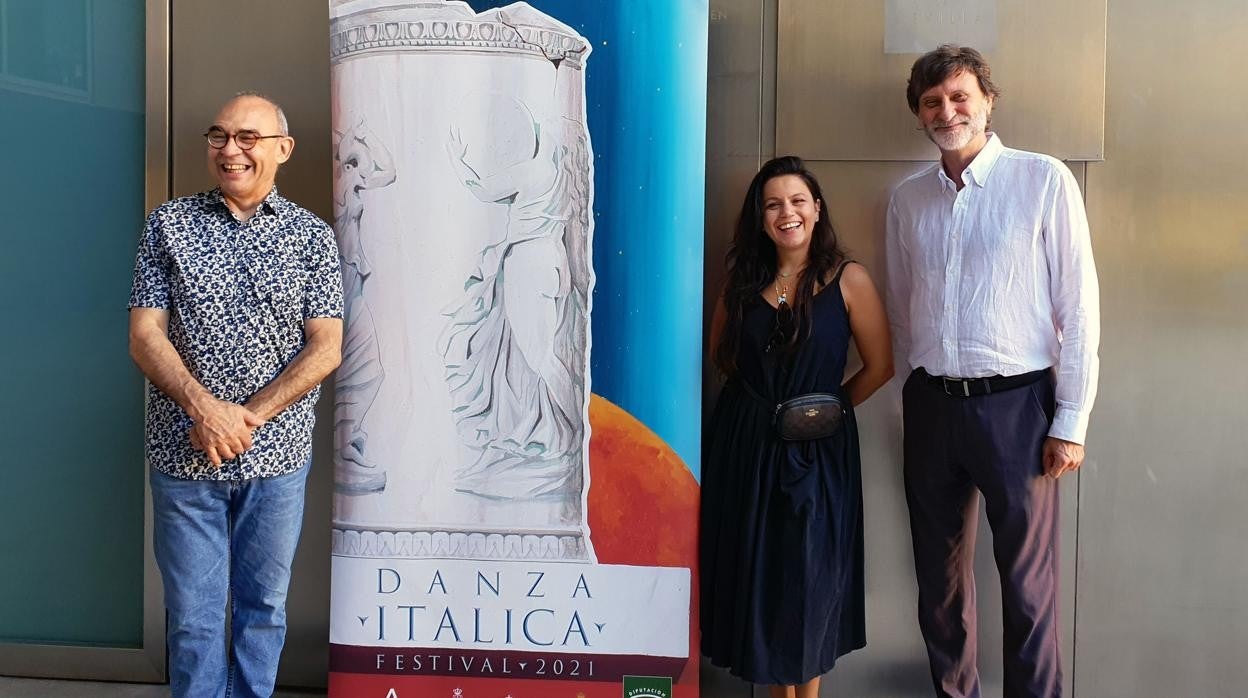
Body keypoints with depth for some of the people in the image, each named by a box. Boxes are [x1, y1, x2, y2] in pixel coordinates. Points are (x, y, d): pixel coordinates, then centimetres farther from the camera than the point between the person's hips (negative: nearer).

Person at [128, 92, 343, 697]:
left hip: (277, 454, 0)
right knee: (193, 614, 6)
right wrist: (204, 408, -17)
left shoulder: (312, 236, 2)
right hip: (183, 454, 0)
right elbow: (145, 335, -2)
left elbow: (325, 348, -5)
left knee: (264, 607, 12)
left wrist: (247, 416, -15)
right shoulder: (169, 224, 3)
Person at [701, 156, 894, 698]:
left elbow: (879, 366, -3)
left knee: (810, 572, 5)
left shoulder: (848, 281, -6)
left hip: (817, 450, -3)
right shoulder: (744, 279, 4)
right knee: (755, 569, 9)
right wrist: (760, 395, 7)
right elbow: (720, 352, 16)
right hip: (744, 444, 3)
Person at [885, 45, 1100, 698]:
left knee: (1028, 580, 4)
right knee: (940, 572, 14)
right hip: (931, 404, 4)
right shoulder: (908, 199, 8)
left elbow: (1078, 304, -6)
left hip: (1015, 403, -4)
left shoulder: (1044, 180, -5)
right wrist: (908, 397, 13)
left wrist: (1070, 421, -8)